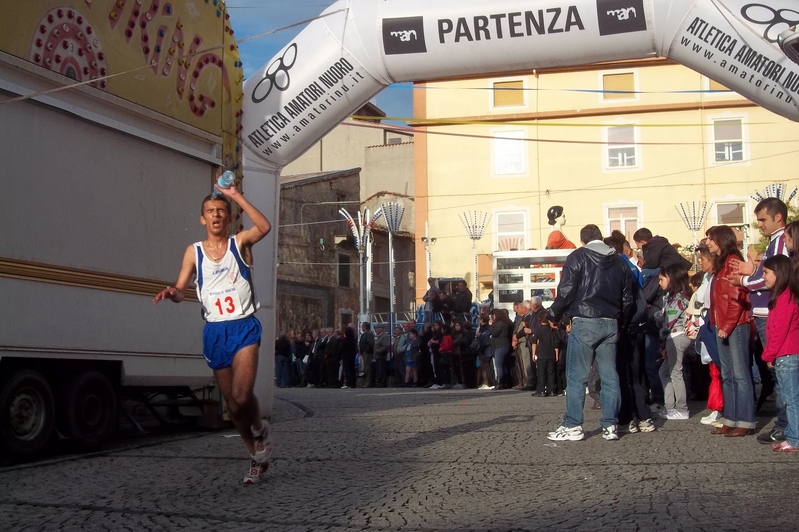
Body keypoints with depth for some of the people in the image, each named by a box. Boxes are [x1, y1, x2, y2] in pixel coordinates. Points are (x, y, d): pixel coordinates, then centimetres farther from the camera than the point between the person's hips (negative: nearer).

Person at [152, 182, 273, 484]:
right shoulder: (194, 252, 8)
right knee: (232, 404, 9)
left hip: (244, 327, -3)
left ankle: (260, 429, 12)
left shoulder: (240, 242, 1)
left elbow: (264, 227, -19)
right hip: (214, 331, 4)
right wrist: (171, 293, -18)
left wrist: (237, 196, -23)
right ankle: (258, 457, 27)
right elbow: (181, 290, 5)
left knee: (241, 396, -21)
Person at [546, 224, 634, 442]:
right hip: (610, 324, 5)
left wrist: (554, 315, 3)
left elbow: (566, 291, -9)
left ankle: (573, 426, -2)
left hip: (584, 323, -5)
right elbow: (627, 298, 15)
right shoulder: (619, 261, 14)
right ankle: (610, 425, 8)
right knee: (609, 376, 8)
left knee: (576, 377, -2)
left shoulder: (578, 257, -2)